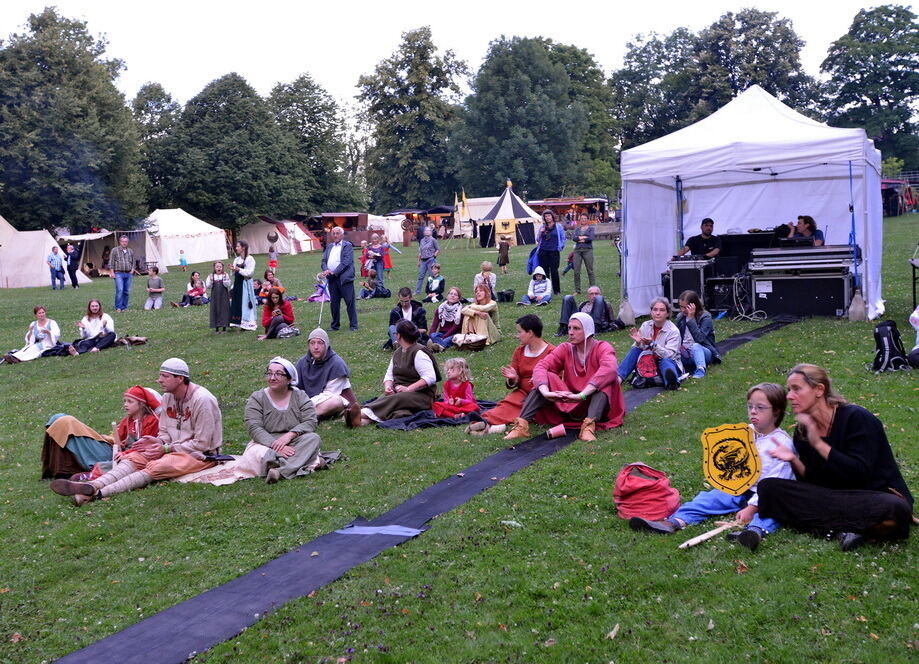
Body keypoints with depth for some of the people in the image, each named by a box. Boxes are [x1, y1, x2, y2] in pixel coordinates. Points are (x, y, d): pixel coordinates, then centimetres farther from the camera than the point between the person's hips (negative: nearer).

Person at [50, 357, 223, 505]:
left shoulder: (202, 400, -18)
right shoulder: (168, 397, 7)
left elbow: (202, 444, -18)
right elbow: (165, 432, 12)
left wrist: (166, 448, -16)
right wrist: (158, 442, -12)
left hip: (201, 455, -8)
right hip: (175, 448, 8)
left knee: (156, 467, -29)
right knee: (134, 457, -12)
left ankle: (99, 493, -37)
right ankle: (93, 485, -31)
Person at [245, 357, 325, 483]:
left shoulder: (300, 396, 6)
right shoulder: (257, 398, 2)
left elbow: (311, 422, -5)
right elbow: (254, 428, -11)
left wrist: (289, 435, -23)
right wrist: (276, 446, -25)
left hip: (295, 443, 2)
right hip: (266, 443, -2)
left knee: (314, 438, -29)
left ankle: (280, 471, -43)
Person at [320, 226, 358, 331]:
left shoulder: (347, 245, -1)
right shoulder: (329, 246, 18)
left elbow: (346, 262, -12)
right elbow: (324, 260, 13)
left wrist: (334, 272, -17)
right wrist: (326, 270, -9)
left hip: (344, 278, -6)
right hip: (332, 279, 6)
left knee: (350, 302, -4)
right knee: (334, 303, 10)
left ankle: (353, 325, 2)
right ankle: (335, 325, 19)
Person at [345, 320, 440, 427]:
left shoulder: (418, 353, -9)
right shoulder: (397, 353, 18)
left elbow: (430, 378, -19)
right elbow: (389, 375, 17)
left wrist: (408, 389, -27)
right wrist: (387, 387, -6)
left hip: (420, 395, -6)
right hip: (398, 392, 6)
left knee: (394, 400, -33)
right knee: (383, 398, -25)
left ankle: (363, 413, -55)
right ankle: (363, 420, -55)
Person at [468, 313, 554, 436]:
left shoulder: (552, 352, -3)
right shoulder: (519, 351, 15)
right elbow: (513, 384, 17)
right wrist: (512, 379, -7)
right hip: (523, 393, 4)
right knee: (508, 402, -28)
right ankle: (487, 421, -51)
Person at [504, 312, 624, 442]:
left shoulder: (602, 348, -9)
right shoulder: (565, 349, 1)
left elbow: (609, 370, -32)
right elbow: (540, 367, -14)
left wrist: (581, 395, -43)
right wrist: (545, 392, -35)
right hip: (569, 405, 3)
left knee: (607, 381, -28)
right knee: (546, 378, -16)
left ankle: (588, 426, -44)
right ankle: (521, 424, -31)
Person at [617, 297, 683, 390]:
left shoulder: (673, 331, -12)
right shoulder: (645, 326, 2)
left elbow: (669, 355, -21)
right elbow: (637, 349, 4)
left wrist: (652, 344, -33)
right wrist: (638, 343, -20)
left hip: (669, 362, -4)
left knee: (665, 361, -37)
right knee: (635, 350, -18)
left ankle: (672, 381, -71)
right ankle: (619, 377, -31)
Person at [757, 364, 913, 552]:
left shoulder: (857, 418, -11)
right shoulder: (801, 432, 6)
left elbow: (860, 473, -19)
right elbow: (812, 482, 3)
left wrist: (819, 444, -21)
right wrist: (795, 461, -17)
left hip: (878, 494, -5)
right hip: (833, 498, 5)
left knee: (895, 509, -41)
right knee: (768, 487, -14)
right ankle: (844, 528, -19)